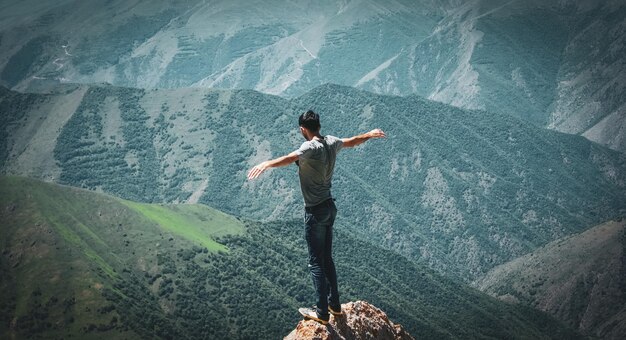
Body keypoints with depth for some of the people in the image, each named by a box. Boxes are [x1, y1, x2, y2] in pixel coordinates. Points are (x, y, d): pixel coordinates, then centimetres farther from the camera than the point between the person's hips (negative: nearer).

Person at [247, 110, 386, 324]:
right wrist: (370, 135, 43)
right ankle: (334, 305, 26)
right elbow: (351, 142, 23)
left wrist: (266, 164, -54)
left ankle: (322, 313, 4)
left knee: (316, 263, -1)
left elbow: (290, 158, -40)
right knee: (327, 259, 18)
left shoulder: (311, 147, -19)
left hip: (315, 212, -8)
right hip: (330, 207, 8)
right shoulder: (331, 142, 4)